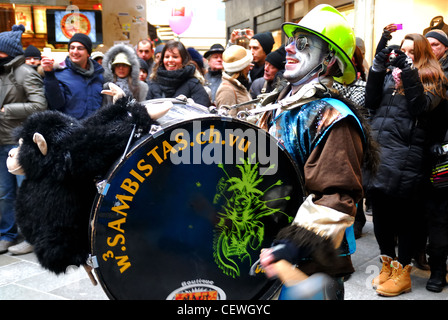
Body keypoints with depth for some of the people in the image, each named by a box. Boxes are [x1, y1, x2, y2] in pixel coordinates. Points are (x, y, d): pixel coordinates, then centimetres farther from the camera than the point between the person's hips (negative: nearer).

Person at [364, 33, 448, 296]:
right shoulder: (390, 73, 18)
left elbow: (421, 107, -10)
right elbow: (371, 102, 7)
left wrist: (409, 74, -14)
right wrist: (378, 68, 1)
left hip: (406, 153, -4)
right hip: (378, 148, 5)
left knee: (406, 213, 2)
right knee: (380, 209, 10)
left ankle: (403, 272, 16)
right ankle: (388, 265, 27)